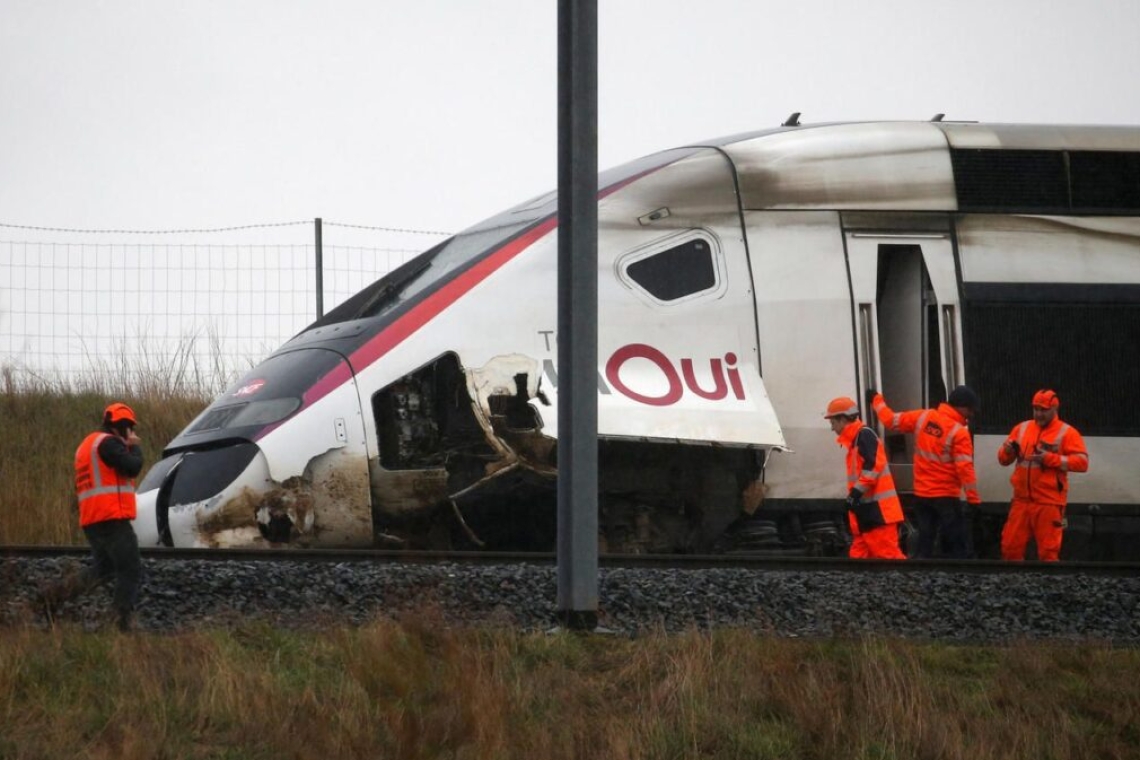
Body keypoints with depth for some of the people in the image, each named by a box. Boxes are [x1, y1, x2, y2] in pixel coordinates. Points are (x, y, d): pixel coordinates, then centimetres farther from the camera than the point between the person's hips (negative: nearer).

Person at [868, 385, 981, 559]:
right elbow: (965, 468, -18)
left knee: (925, 541, 11)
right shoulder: (959, 432, -14)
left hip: (921, 494, 6)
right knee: (957, 544, -3)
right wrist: (974, 500, -15)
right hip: (946, 496, -6)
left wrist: (876, 399, 25)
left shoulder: (922, 417, 1)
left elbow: (891, 420, 8)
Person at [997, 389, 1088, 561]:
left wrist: (1051, 458, -19)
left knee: (1048, 552, -4)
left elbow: (1082, 462, -11)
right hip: (1021, 500, 5)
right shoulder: (1021, 429, 13)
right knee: (1010, 546, 5)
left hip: (1049, 503, -5)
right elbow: (1004, 460, 15)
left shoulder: (1067, 433, -1)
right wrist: (1007, 451, -9)